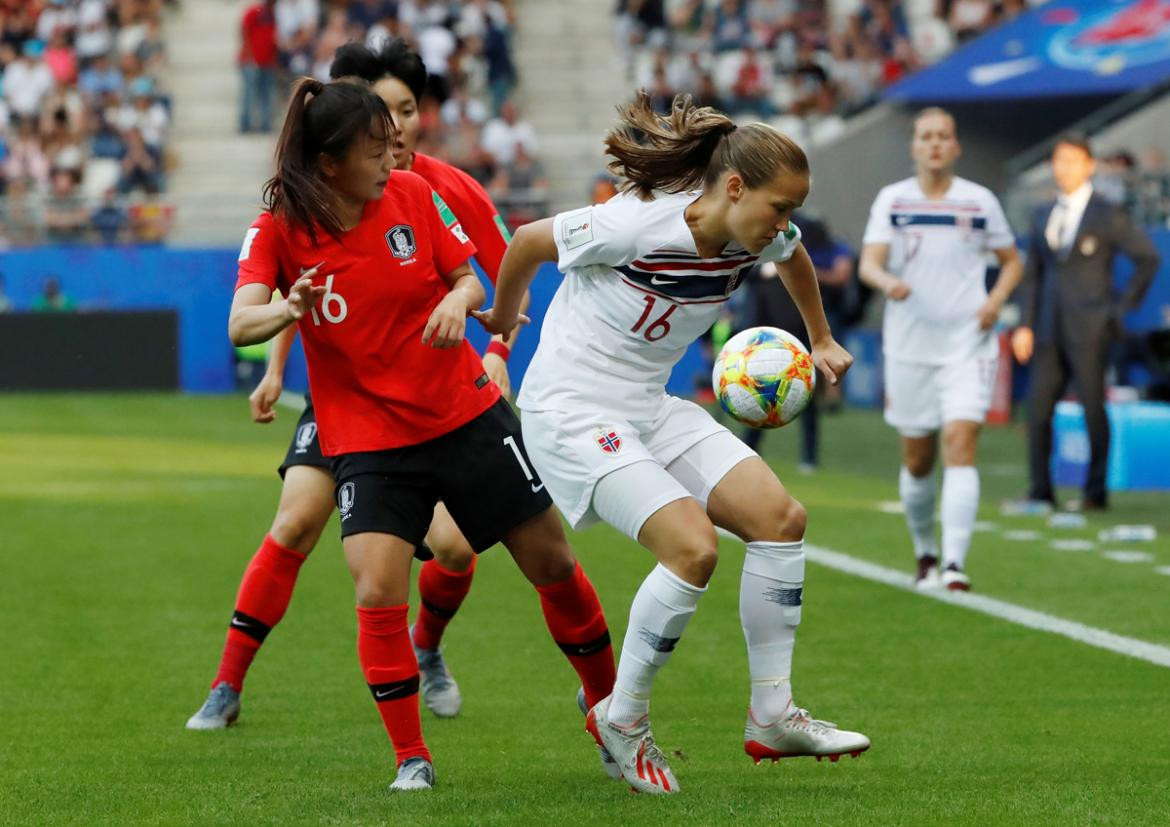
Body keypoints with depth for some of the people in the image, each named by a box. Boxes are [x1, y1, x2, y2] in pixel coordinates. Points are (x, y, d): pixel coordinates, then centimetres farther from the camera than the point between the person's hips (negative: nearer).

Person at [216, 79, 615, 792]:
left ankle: (608, 703, 31)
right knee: (377, 593, -19)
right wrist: (285, 311, -46)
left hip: (466, 413, 2)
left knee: (552, 563, 8)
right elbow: (240, 325, -24)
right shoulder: (279, 230, -12)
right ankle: (412, 757, -4)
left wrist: (458, 301, -21)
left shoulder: (412, 195, -6)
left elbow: (470, 279, 3)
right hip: (367, 437, -2)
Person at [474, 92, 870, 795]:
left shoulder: (759, 239, -4)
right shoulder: (635, 224, -26)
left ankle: (773, 717, 3)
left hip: (651, 408, 8)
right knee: (694, 548, -23)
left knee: (781, 516, -6)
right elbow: (528, 242, -9)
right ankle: (622, 721, -3)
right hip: (572, 412, -8)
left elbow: (794, 257, 23)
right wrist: (502, 318, 9)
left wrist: (821, 339, 33)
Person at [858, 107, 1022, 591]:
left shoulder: (980, 201, 3)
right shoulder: (891, 200, 2)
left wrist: (997, 298, -6)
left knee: (960, 446, -16)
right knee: (917, 461, 8)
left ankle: (955, 564, -22)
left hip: (968, 346, -1)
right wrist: (887, 282, -31)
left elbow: (1012, 261, 14)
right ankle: (925, 554, 31)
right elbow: (868, 263, -8)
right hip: (909, 347, 1)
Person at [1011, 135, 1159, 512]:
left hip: (1089, 329, -5)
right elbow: (1034, 273, 14)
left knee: (1093, 409, -2)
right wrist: (1026, 325, 5)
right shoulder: (1044, 216, 14)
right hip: (1050, 329, 5)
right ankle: (1040, 492, 4)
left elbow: (1148, 257, -3)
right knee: (1038, 409, -1)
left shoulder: (1108, 215, -2)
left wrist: (1123, 305, -5)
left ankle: (1096, 492, 6)